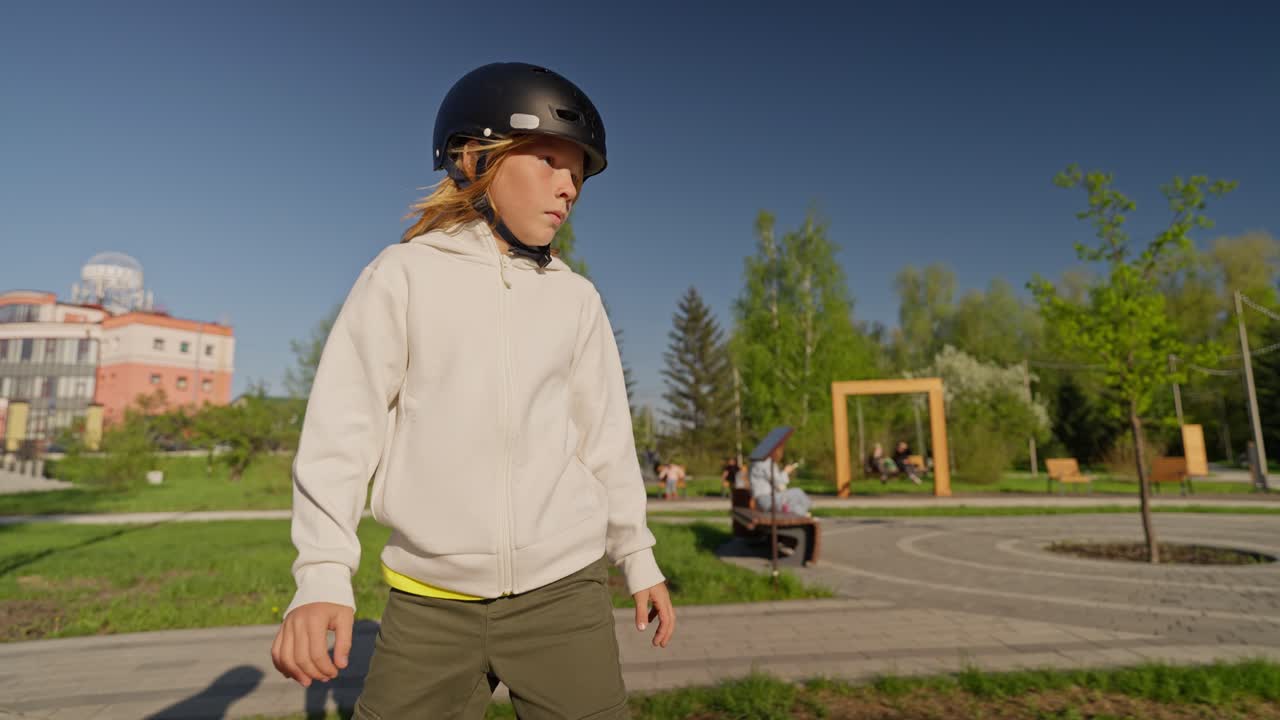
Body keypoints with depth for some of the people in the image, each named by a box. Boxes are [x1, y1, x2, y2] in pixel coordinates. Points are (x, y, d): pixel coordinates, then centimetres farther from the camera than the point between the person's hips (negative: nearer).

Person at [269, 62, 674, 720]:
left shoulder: (576, 299, 5)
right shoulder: (404, 275, -2)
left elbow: (605, 437, 9)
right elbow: (343, 427, -4)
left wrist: (637, 555, 14)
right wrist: (322, 573, -11)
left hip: (564, 589, 2)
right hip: (430, 599, -1)